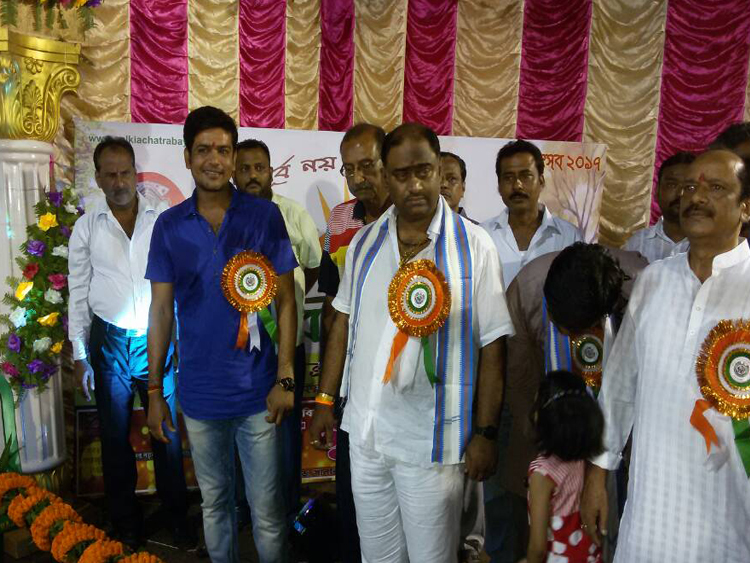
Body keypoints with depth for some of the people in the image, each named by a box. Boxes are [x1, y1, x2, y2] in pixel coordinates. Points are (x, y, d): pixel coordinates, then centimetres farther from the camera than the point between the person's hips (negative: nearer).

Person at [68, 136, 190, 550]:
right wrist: (80, 355, 3)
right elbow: (78, 293, 5)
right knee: (115, 437, 13)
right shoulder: (87, 226, 1)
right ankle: (126, 523, 30)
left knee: (167, 433, 8)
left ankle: (177, 516, 26)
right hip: (108, 341, 1)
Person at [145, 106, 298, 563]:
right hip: (199, 393, 2)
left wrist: (285, 379, -8)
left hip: (257, 390, -2)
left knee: (267, 511, 8)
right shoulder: (169, 225, 1)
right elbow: (161, 309, 4)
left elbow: (285, 301, -4)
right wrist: (155, 389, 3)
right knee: (215, 503, 20)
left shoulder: (265, 215, -5)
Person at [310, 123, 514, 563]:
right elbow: (344, 323, 9)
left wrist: (485, 434, -9)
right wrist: (325, 401, 9)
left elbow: (492, 344, -9)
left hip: (433, 440, -3)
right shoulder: (365, 242, 3)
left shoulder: (474, 246, -10)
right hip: (365, 431, 4)